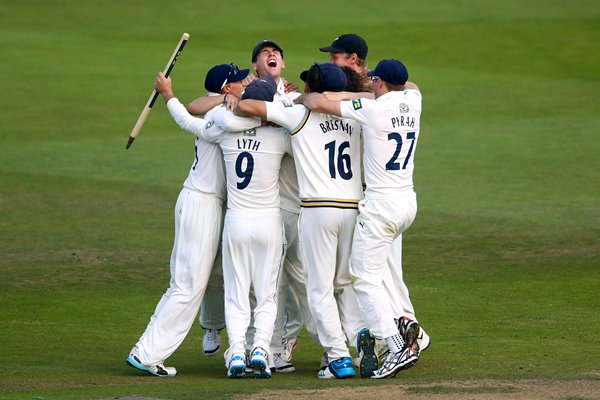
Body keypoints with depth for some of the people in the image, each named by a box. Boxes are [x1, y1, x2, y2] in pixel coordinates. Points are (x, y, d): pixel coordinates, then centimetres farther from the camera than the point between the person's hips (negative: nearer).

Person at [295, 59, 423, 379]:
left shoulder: (373, 109, -13)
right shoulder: (412, 101, 6)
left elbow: (318, 103, -13)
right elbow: (409, 85, 33)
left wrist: (301, 97, 8)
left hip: (381, 204, -8)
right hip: (408, 202, 8)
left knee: (365, 278, -5)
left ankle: (397, 348, -16)